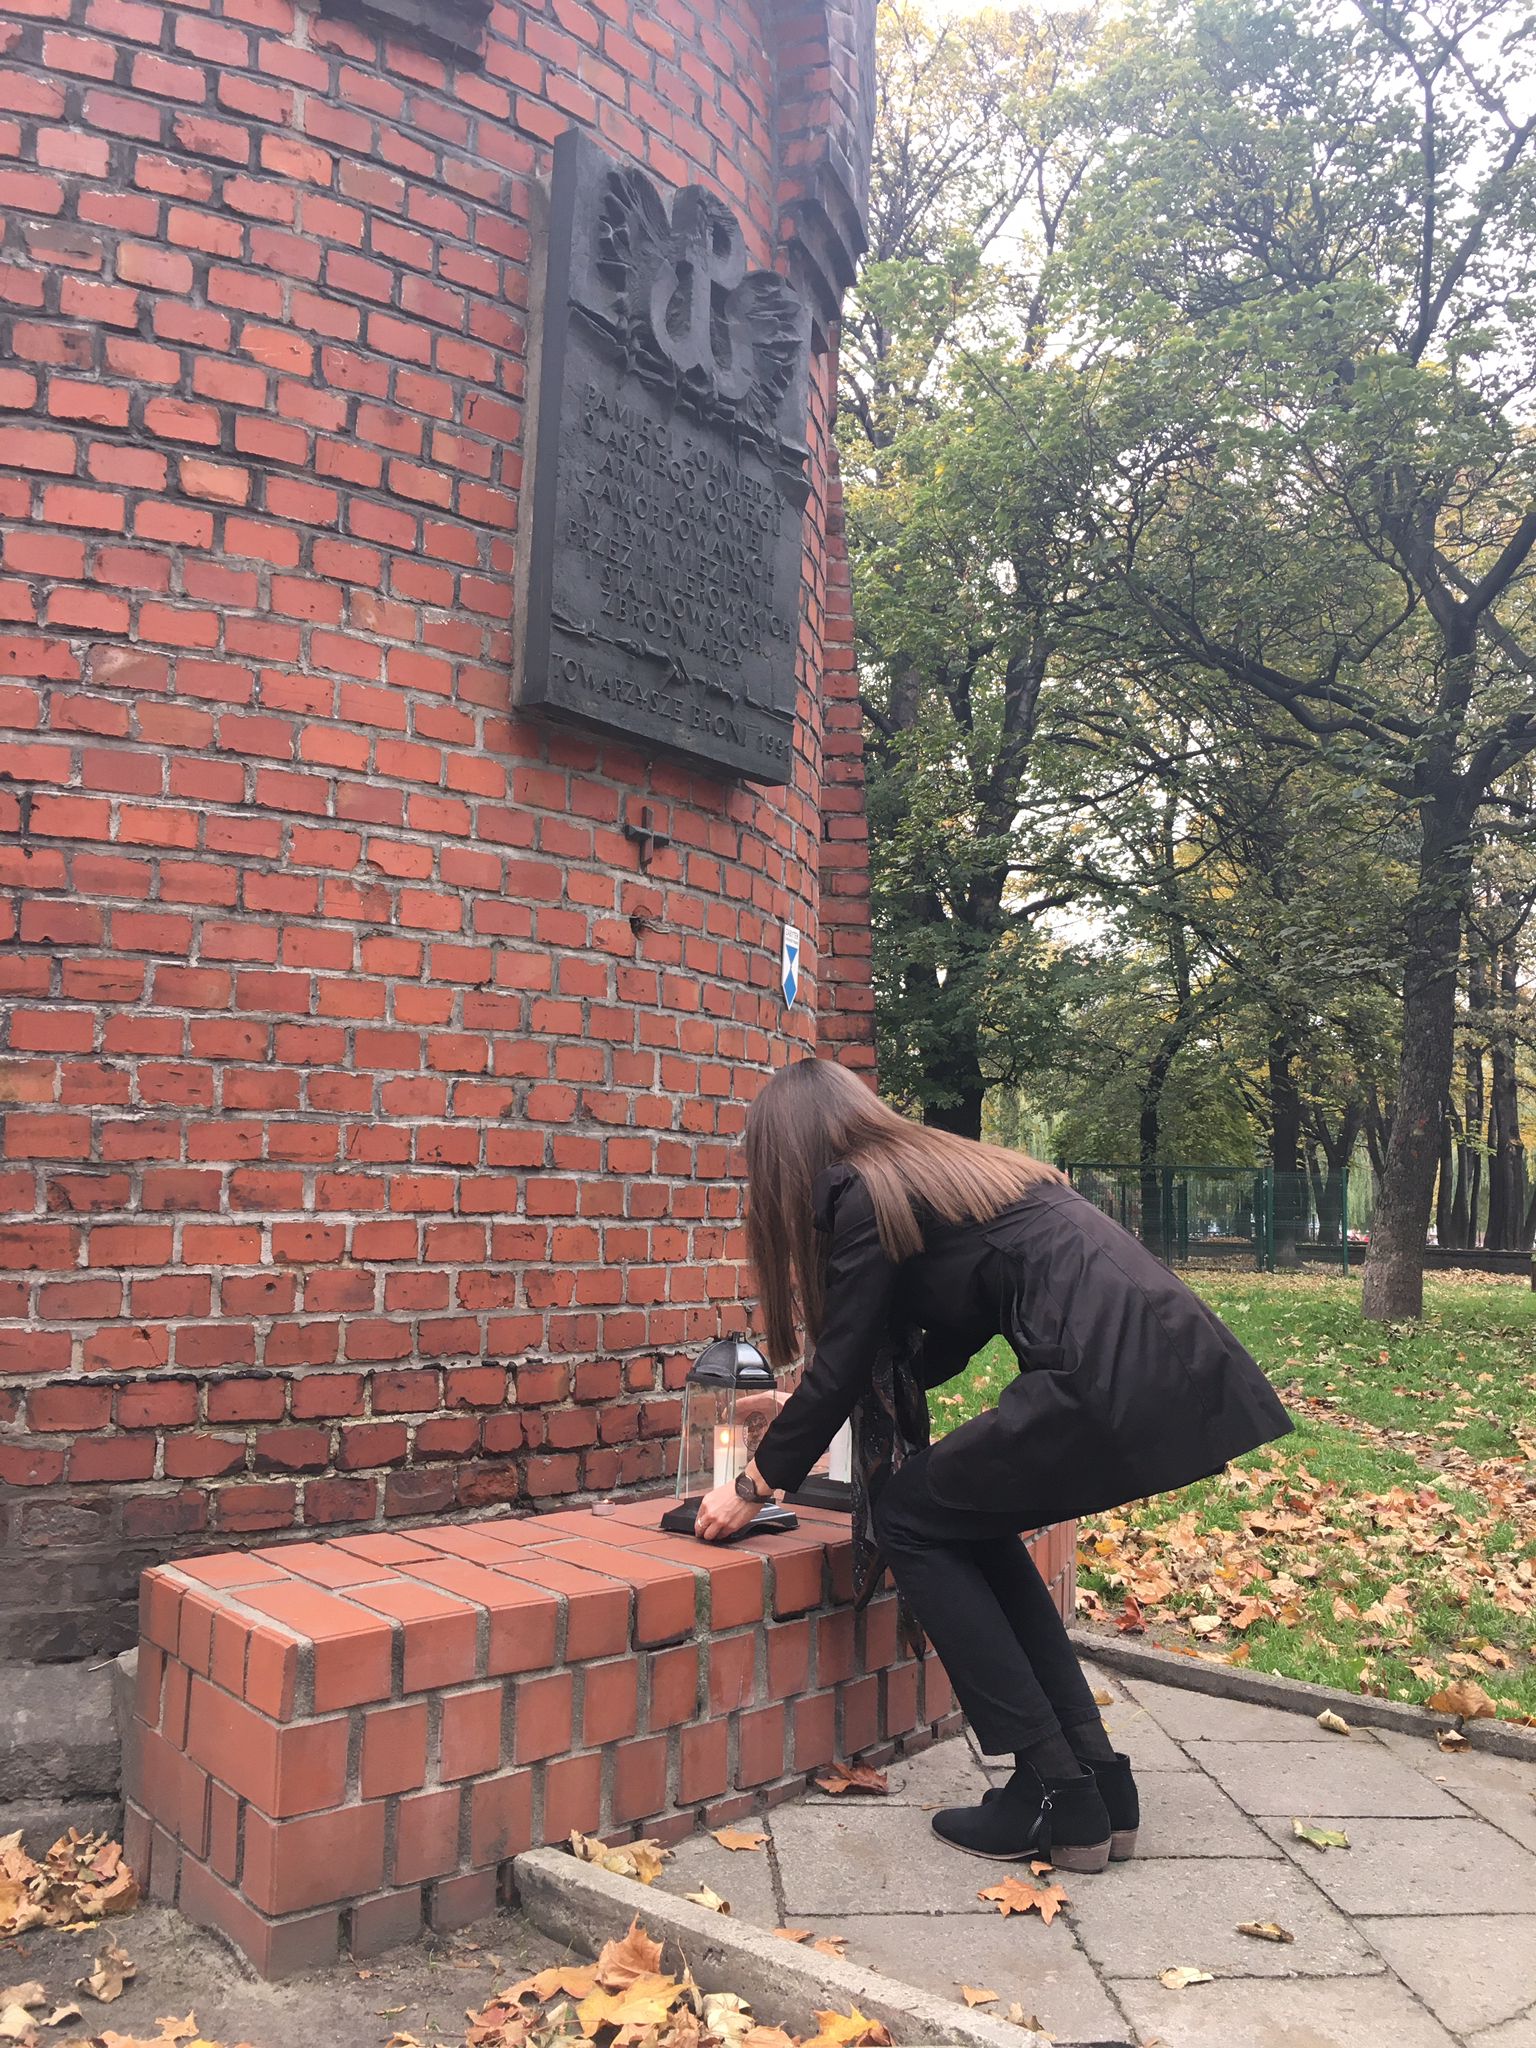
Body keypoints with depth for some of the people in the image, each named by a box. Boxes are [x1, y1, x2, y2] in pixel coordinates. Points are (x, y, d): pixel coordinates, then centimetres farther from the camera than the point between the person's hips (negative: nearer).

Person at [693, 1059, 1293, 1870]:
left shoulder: (862, 1193, 0)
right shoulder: (950, 1167, 25)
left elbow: (839, 1369, 4)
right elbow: (954, 1332, 34)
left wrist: (754, 1485, 19)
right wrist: (809, 1414, 44)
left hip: (1120, 1386, -9)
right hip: (1191, 1373, 9)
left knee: (911, 1520, 9)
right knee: (967, 1520, 22)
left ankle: (1057, 1796, 10)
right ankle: (1097, 1779, 22)